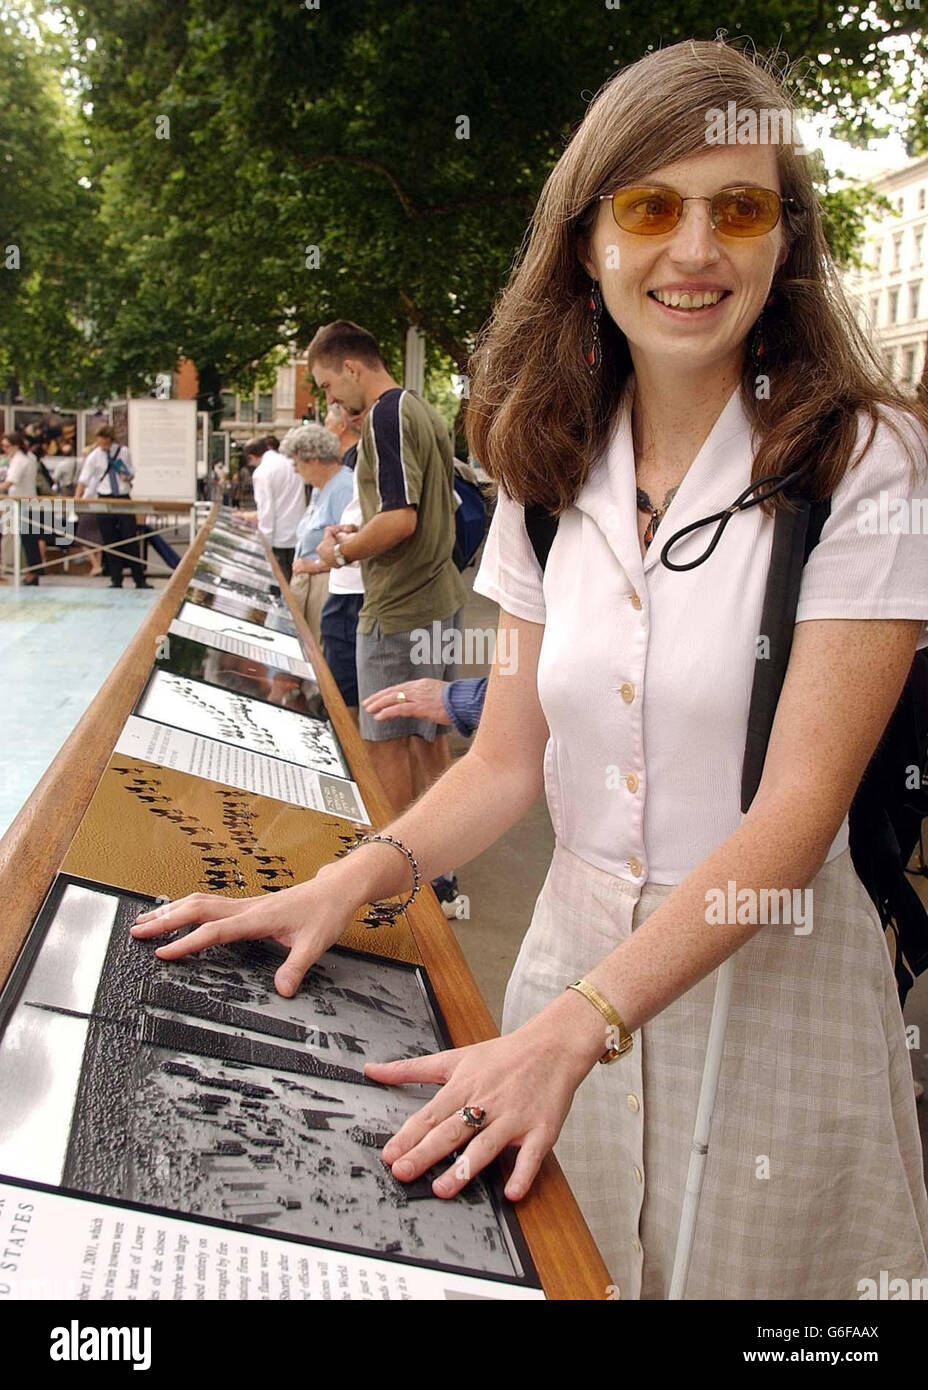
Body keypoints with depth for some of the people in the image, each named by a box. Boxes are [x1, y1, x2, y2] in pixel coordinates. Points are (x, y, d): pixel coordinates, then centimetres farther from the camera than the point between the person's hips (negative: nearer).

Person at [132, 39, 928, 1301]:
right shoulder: (551, 476, 1)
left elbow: (800, 804, -19)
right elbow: (507, 761, 3)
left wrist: (576, 1026, -26)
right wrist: (355, 878, -14)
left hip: (769, 977, -3)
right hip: (573, 951, 4)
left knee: (744, 1269, 15)